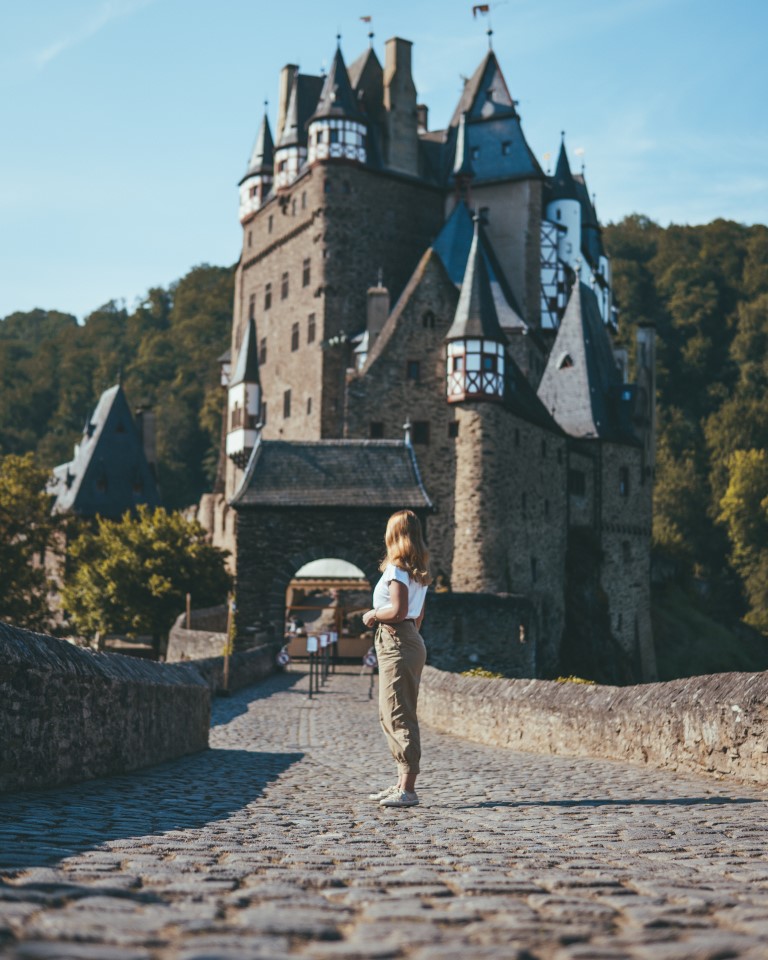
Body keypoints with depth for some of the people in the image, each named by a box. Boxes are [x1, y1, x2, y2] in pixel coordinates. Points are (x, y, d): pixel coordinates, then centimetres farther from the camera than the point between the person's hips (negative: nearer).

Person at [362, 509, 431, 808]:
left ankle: (408, 790, -9)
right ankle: (403, 782, 20)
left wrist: (372, 615, -6)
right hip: (411, 640, 10)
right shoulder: (419, 570, 15)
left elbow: (397, 611, -21)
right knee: (390, 714, 16)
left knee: (398, 716, -9)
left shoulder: (396, 567, -13)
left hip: (395, 643, -10)